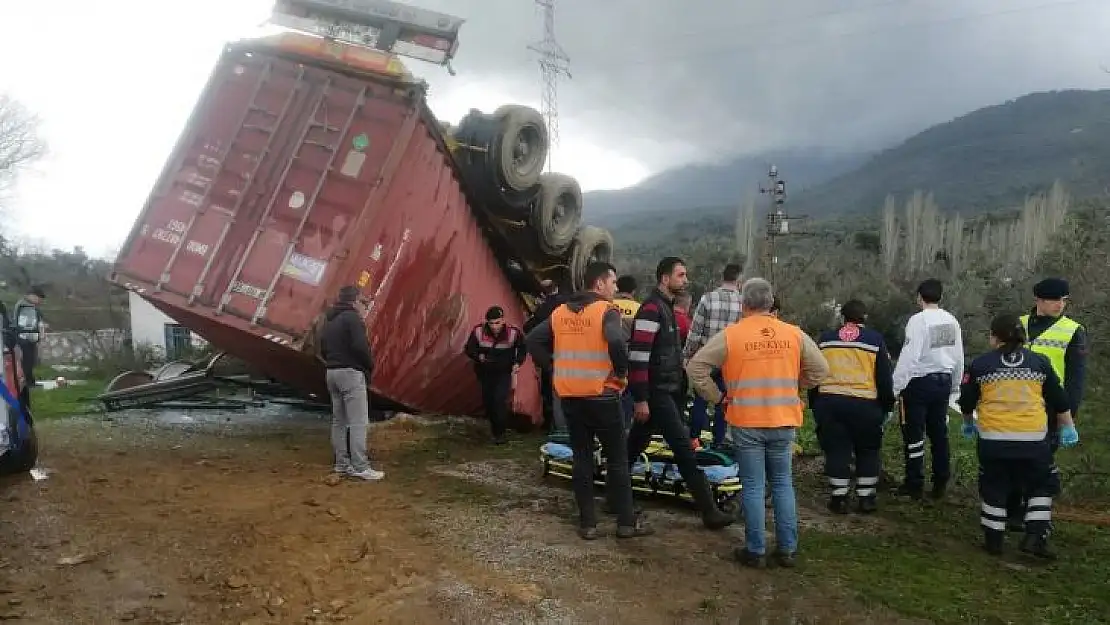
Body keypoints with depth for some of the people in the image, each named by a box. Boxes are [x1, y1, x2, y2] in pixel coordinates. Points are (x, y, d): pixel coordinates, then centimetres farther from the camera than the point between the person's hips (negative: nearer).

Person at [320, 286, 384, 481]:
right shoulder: (352, 318, -10)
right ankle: (360, 467, -12)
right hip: (351, 373, -9)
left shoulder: (331, 321, 18)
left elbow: (324, 349, 19)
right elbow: (360, 346, -20)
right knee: (359, 422, -10)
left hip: (332, 372, 9)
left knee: (339, 421, 12)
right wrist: (370, 366, -6)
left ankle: (342, 464, 15)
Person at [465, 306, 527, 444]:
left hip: (504, 373, -2)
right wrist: (479, 356, -25)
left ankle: (499, 433, -4)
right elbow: (469, 349, -5)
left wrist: (518, 363, -15)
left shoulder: (514, 333, -19)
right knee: (488, 401, 10)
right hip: (485, 373, 3)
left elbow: (522, 348, 0)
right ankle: (495, 429, 33)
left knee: (500, 400, -18)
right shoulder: (478, 331, -18)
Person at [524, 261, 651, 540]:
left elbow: (532, 340, 7)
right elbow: (617, 342, -29)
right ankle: (627, 522, 14)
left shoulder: (560, 312, 8)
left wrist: (555, 367, 8)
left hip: (570, 396, 5)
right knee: (617, 459, 7)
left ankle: (587, 523, 15)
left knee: (582, 459, 12)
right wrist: (622, 372, -13)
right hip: (601, 395, -5)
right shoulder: (606, 310, -10)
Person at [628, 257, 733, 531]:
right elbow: (637, 356, -22)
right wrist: (641, 399, -23)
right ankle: (709, 511, -1)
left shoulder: (666, 307, 16)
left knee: (634, 447, 16)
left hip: (666, 391, 10)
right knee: (685, 450, -7)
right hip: (656, 393, -10)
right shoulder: (651, 309, -16)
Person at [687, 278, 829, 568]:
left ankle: (755, 551, 12)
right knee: (783, 484, 14)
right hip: (784, 422, 3)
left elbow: (696, 367, -9)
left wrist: (717, 397, 0)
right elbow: (820, 369, 7)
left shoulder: (729, 335, -8)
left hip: (746, 423, -2)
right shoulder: (794, 334, 0)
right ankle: (787, 549, 20)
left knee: (753, 487, 6)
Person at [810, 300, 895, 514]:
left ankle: (839, 498, 10)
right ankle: (866, 498, 16)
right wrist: (887, 404, 15)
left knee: (836, 450, 8)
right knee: (868, 452, 14)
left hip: (828, 402, 2)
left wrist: (814, 403, 19)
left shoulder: (825, 338, 9)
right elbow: (885, 377, 4)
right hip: (864, 404, -1)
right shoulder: (875, 339, 3)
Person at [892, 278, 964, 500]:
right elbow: (958, 356, 11)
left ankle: (914, 485, 10)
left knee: (914, 434, 3)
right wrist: (955, 385, 22)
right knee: (939, 432, 14)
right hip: (943, 380, 7)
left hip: (919, 382, -7)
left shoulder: (918, 320, -16)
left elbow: (909, 357, -20)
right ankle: (940, 484, 21)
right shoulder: (951, 320, 5)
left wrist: (895, 387, -16)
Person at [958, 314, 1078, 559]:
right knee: (1041, 487, 17)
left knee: (994, 489, 12)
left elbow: (967, 401, 9)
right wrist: (1067, 428, 25)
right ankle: (1035, 537, 7)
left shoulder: (980, 364, 1)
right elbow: (1060, 400, 11)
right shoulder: (1039, 362, 5)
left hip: (993, 438, 0)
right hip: (1033, 438, 1)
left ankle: (993, 540, 17)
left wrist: (968, 423, 28)